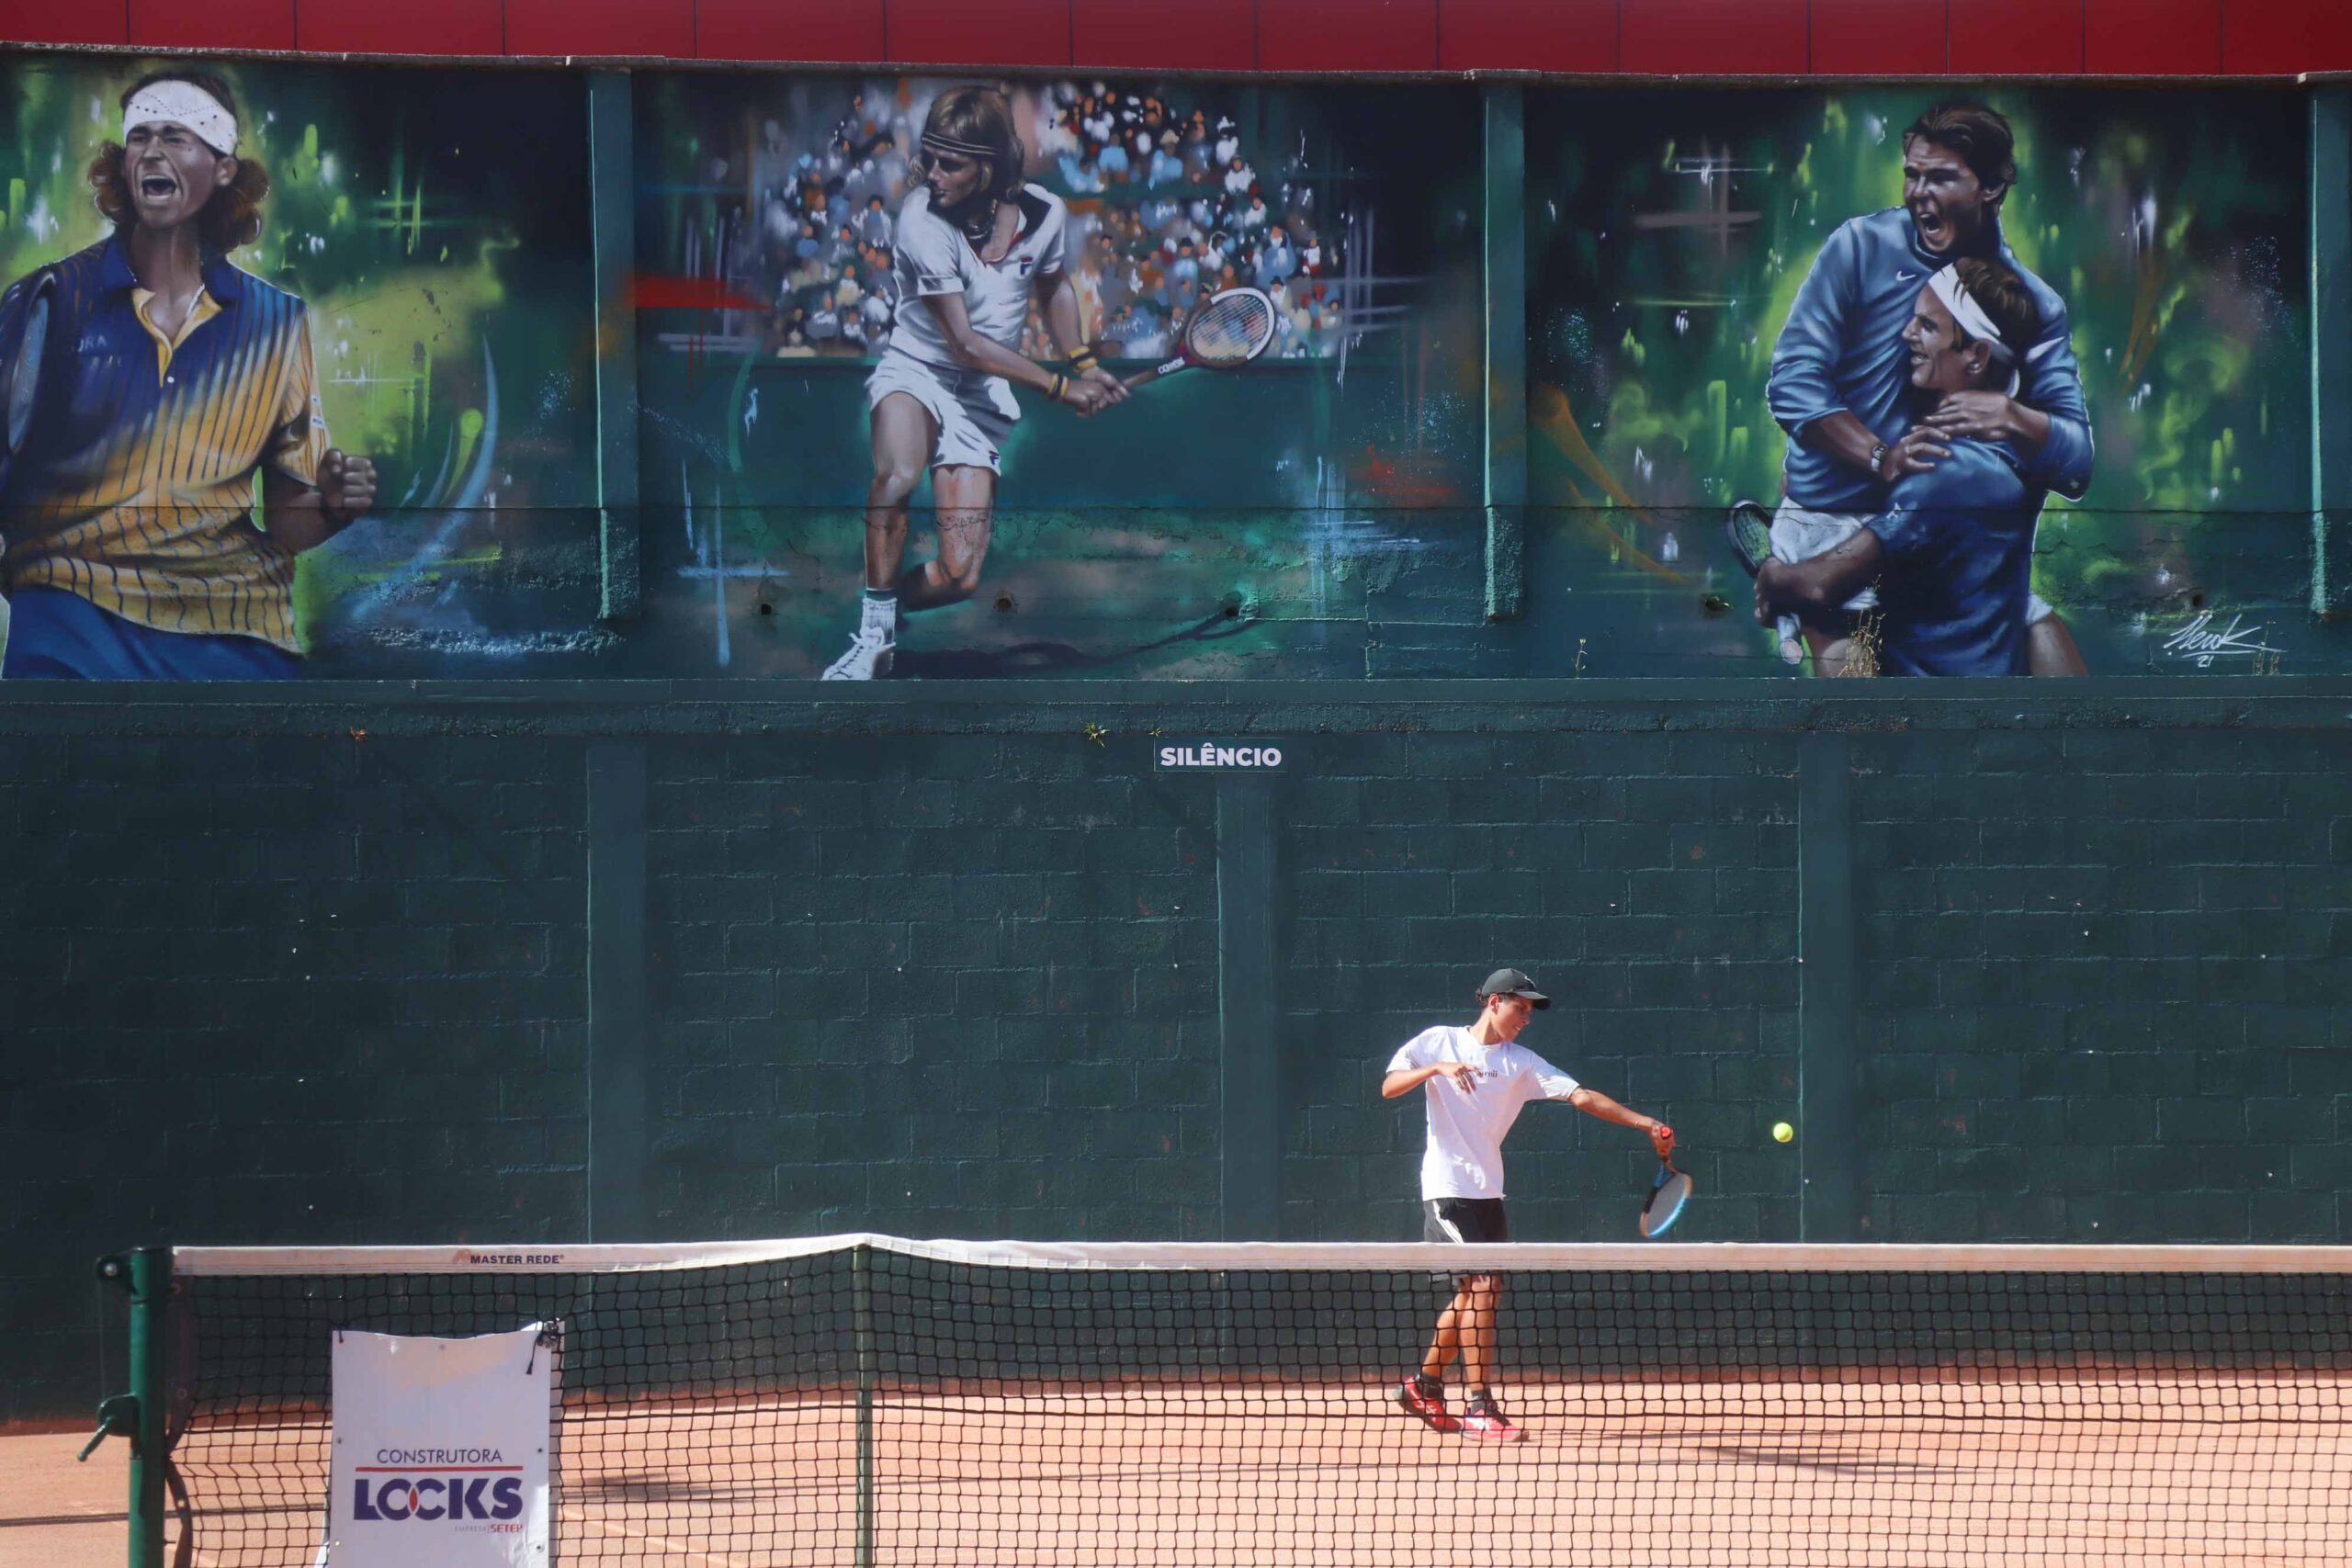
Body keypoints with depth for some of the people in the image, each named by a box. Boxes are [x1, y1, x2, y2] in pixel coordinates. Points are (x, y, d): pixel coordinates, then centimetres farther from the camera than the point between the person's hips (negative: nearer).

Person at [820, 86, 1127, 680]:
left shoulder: (1044, 214, -6)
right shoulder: (924, 220, -20)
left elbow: (1054, 286, 19)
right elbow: (966, 344, -17)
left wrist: (1083, 362, 8)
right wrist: (1060, 387, -15)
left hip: (983, 401, 3)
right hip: (917, 371, -3)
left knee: (958, 578, -12)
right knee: (899, 476, -40)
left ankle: (886, 607, 21)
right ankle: (875, 633, -24)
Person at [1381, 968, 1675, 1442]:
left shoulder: (1521, 1063, 7)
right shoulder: (1438, 1042, -1)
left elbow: (1581, 1096, -1)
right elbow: (1389, 1087, -7)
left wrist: (1646, 1124, -11)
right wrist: (1436, 1069, -24)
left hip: (1487, 1190, 6)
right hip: (1446, 1186, -6)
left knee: (1475, 1294, 11)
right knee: (1482, 1284, -16)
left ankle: (1424, 1386, 29)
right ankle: (1480, 1408, -16)